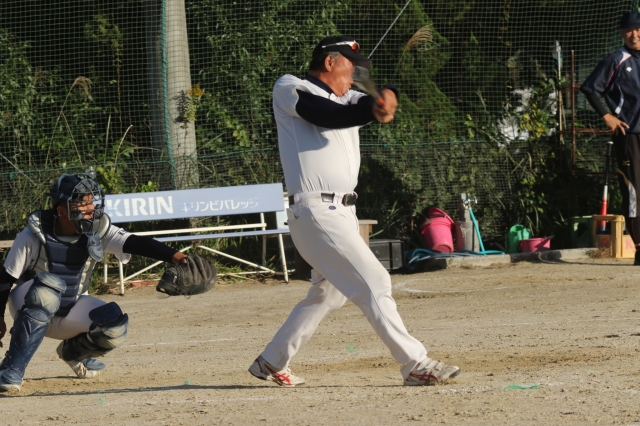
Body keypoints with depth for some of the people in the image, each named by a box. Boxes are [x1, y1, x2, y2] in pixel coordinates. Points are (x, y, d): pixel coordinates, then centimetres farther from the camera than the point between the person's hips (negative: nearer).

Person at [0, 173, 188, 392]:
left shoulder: (97, 231, -14)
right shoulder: (34, 236, -21)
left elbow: (136, 243, -26)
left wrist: (172, 255, -42)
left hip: (70, 312, 4)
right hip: (29, 307, -4)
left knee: (115, 327, -23)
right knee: (49, 287, -38)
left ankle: (73, 351, 14)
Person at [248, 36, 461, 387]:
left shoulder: (346, 99, 20)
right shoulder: (289, 89, 0)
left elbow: (369, 105, 0)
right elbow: (328, 117, -17)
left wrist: (386, 97, -23)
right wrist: (374, 109, -21)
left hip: (342, 212, 9)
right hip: (316, 210, -9)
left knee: (327, 294, 18)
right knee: (373, 283, -14)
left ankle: (271, 363, 29)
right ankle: (415, 364, -16)